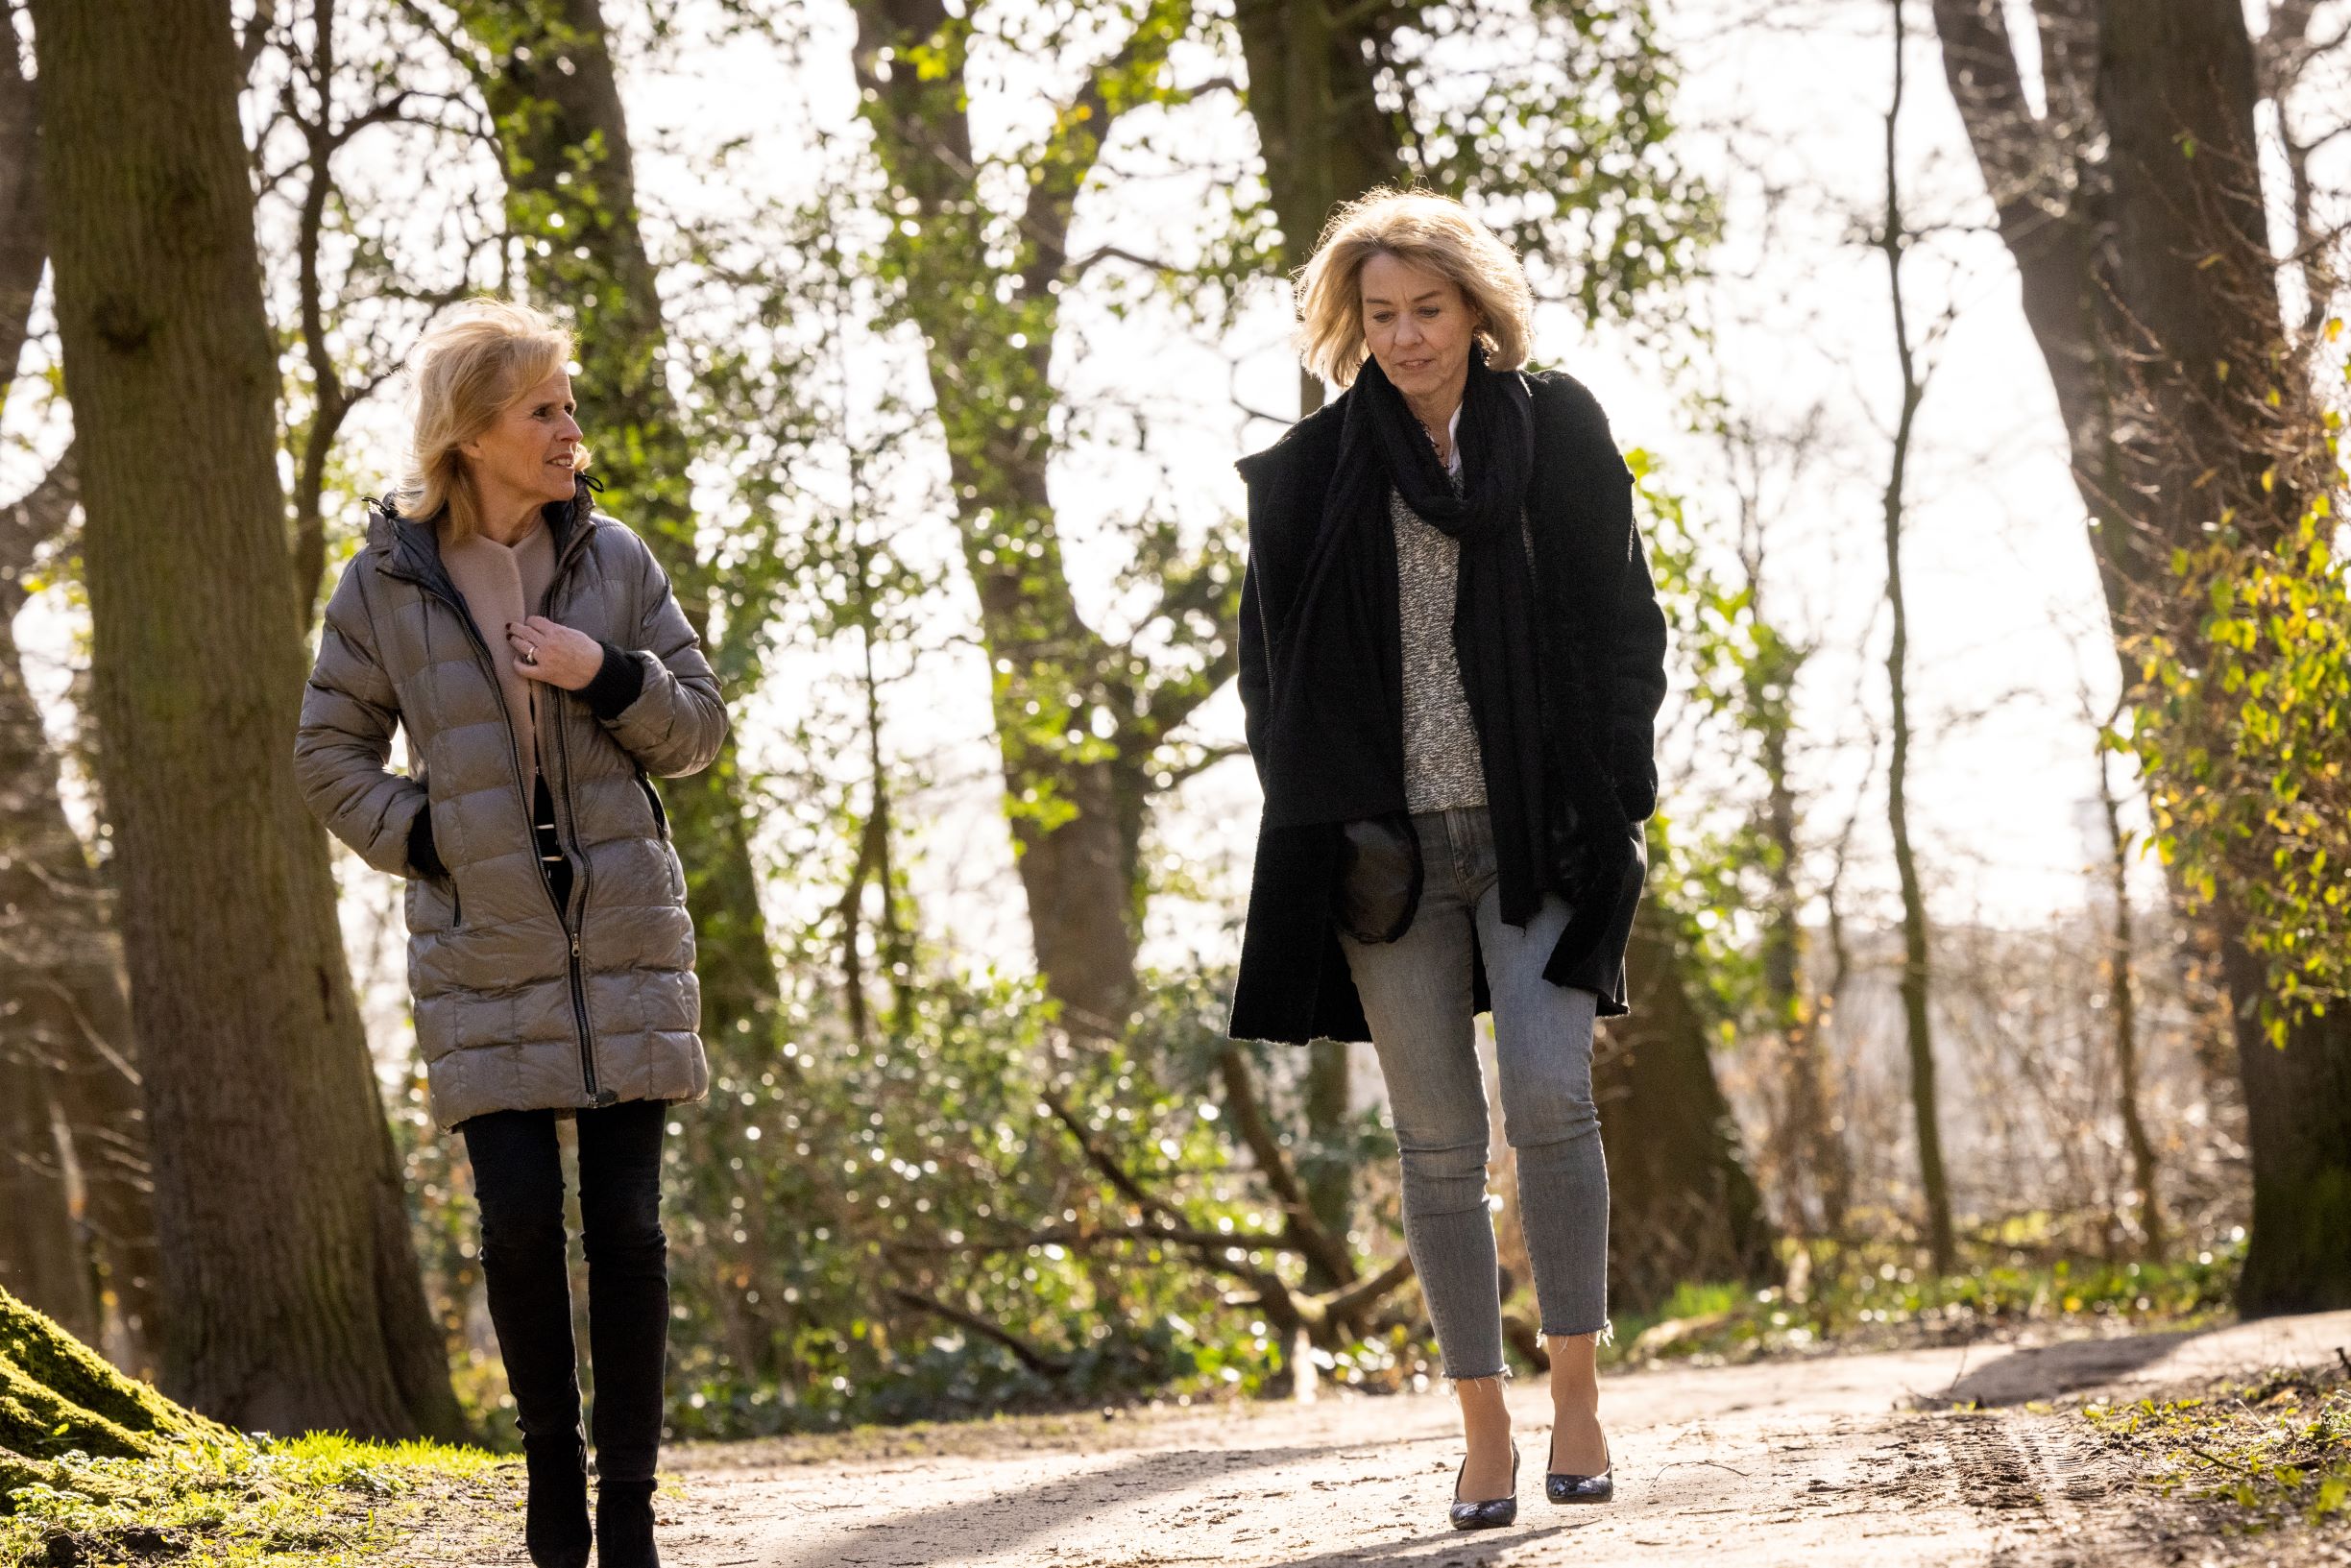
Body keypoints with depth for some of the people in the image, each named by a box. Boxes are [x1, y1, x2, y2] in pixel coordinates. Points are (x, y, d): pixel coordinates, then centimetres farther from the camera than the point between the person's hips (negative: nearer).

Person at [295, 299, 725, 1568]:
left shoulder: (612, 559, 4)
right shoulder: (387, 581, 0)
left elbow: (699, 731, 7)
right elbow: (330, 753, 9)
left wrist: (611, 677, -11)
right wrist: (420, 839, -4)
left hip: (623, 939, 1)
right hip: (484, 956, -1)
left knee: (625, 1221, -1)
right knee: (520, 1217, -7)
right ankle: (553, 1466, 13)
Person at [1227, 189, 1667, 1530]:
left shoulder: (1559, 433, 4)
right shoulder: (1314, 472, 6)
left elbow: (1626, 625, 5)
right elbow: (1273, 666, 9)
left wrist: (1616, 802, -4)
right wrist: (1314, 820, -1)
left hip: (1542, 832, -1)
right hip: (1385, 848, 1)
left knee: (1549, 1094, -16)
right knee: (1441, 1144, 2)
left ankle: (1578, 1389, -2)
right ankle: (1486, 1432, 8)